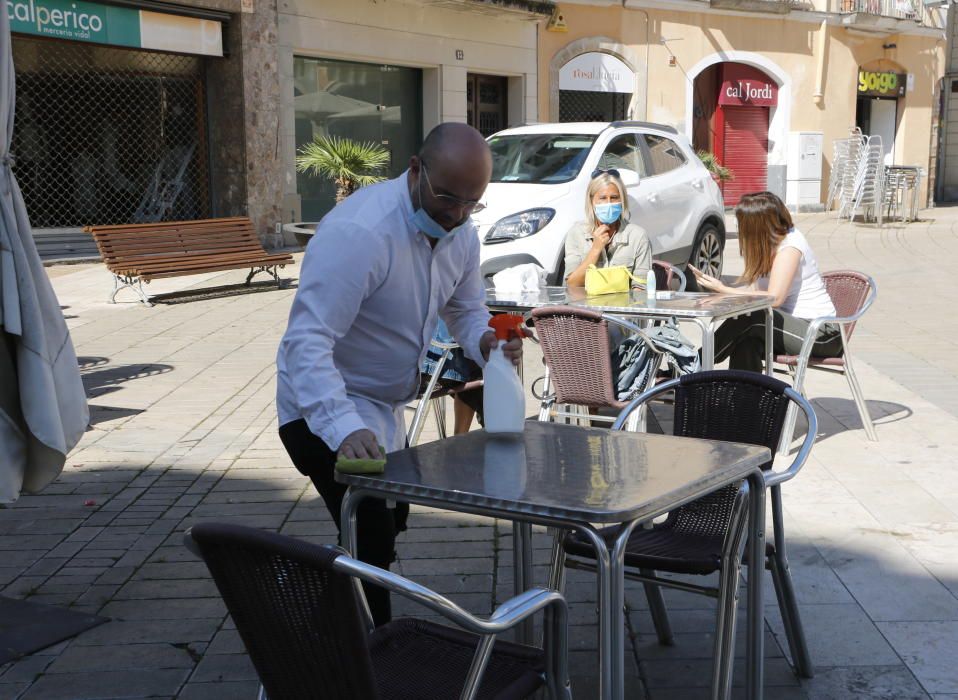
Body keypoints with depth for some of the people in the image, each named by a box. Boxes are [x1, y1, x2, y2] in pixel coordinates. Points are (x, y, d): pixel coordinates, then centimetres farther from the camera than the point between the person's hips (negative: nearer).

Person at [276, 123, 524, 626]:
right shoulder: (358, 232, -32)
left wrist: (486, 341, -15)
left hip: (382, 407, 9)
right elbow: (307, 343, -38)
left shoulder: (460, 234, -4)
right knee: (374, 538, -19)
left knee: (391, 521, 23)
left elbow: (467, 310, 11)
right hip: (325, 410, -9)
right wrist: (344, 430, -51)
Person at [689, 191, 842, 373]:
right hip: (793, 326, 8)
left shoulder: (790, 245, -16)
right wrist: (716, 286, -11)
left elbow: (773, 298, -24)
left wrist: (722, 289, -21)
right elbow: (755, 289, 2)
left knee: (749, 319, -28)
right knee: (746, 341, -23)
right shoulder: (770, 244, 10)